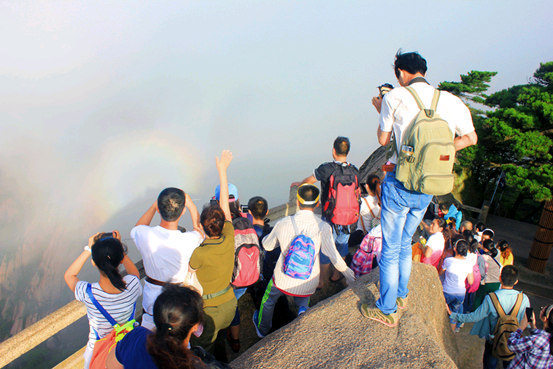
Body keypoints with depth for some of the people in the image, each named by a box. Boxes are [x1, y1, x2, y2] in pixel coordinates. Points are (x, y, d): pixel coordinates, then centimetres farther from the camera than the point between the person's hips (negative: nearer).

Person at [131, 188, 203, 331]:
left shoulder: (144, 235, -24)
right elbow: (199, 230, -3)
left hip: (151, 297, 2)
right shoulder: (189, 240, -30)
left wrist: (155, 204, -1)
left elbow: (138, 227, 4)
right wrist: (190, 203, -2)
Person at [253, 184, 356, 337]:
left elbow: (267, 245, 0)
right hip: (308, 282, 0)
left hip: (283, 278, 0)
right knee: (302, 300, 33)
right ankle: (303, 309, 1)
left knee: (268, 302, 29)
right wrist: (348, 273, -2)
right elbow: (333, 256, -19)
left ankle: (262, 330, 50)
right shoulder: (323, 227, -19)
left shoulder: (283, 223, -15)